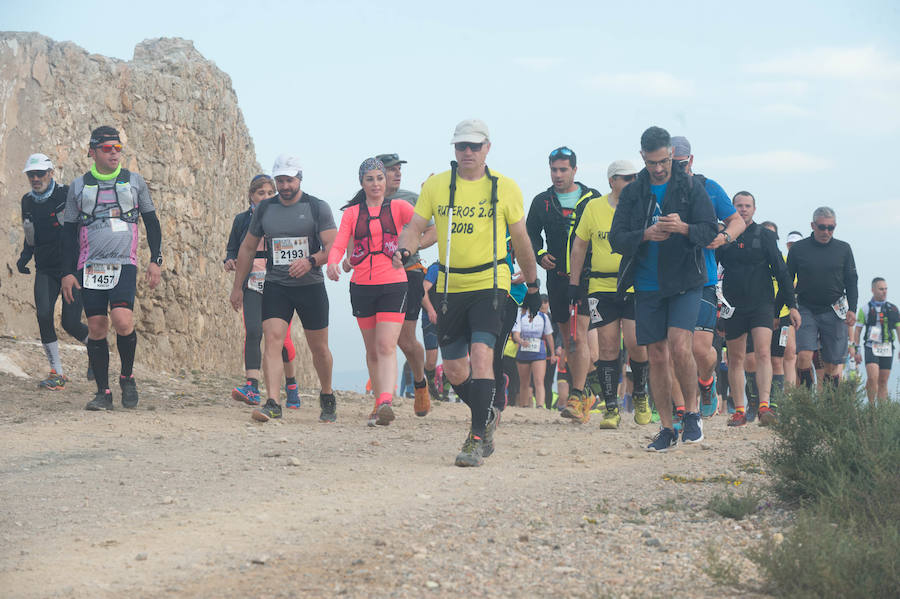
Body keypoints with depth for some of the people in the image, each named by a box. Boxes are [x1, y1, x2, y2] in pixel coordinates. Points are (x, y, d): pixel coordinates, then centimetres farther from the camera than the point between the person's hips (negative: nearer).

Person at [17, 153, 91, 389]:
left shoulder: (67, 195, -9)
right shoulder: (27, 202, 8)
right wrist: (24, 257, 4)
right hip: (45, 270, 4)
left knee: (70, 323, -8)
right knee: (43, 315, -16)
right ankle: (57, 373, -5)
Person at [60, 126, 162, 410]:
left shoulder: (134, 181, 8)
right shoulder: (79, 186, 9)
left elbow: (152, 222, 14)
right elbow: (69, 231, 11)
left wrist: (155, 260, 6)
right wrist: (68, 272, 6)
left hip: (124, 265, -1)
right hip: (90, 267, 2)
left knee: (122, 321, -19)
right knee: (96, 328, 0)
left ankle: (127, 376, 4)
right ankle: (103, 392, 9)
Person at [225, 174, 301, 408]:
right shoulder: (242, 220, 11)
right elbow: (232, 249, 18)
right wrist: (230, 262, -3)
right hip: (253, 285, 1)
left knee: (281, 337, -2)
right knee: (252, 333, -17)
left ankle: (291, 383, 22)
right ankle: (252, 388, -23)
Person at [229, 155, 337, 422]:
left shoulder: (317, 207, -1)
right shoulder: (264, 209, 8)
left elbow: (333, 246, -8)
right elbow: (248, 249, 16)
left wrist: (310, 261, -27)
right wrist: (237, 287, 14)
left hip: (311, 287, -1)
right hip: (275, 287, 2)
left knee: (319, 348, 8)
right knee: (272, 339, -16)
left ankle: (327, 397, 31)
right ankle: (272, 403, -23)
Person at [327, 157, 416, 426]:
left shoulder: (398, 207, 6)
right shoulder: (352, 213, 10)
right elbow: (339, 244, -1)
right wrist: (333, 263, -21)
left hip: (393, 285, -3)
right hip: (362, 286, 3)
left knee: (386, 346, -16)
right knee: (372, 350, 9)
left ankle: (385, 403, -27)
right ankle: (379, 403, 20)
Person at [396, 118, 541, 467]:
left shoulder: (505, 188, 1)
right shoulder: (435, 186, 4)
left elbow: (520, 240, 10)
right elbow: (416, 227, 2)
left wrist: (532, 286, 15)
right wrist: (404, 249, -21)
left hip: (490, 284, -3)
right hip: (449, 287, 3)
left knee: (481, 354, -20)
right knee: (453, 368, 7)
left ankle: (477, 438, -15)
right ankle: (487, 415, 34)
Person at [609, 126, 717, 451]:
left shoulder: (691, 189, 1)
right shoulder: (632, 193, 8)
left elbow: (710, 230, -6)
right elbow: (616, 239, 0)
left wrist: (683, 228, -27)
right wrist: (645, 235, -19)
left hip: (684, 281, -3)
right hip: (647, 286, 3)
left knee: (679, 346, -18)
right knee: (657, 356, 4)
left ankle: (692, 411, 3)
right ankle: (667, 428, 12)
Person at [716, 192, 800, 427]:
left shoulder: (765, 236, 5)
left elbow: (781, 271, 5)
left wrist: (791, 305, 1)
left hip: (761, 303, -2)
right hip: (733, 306, 2)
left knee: (763, 353, -17)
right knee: (735, 359, 5)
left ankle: (764, 406, -25)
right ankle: (739, 410, 11)